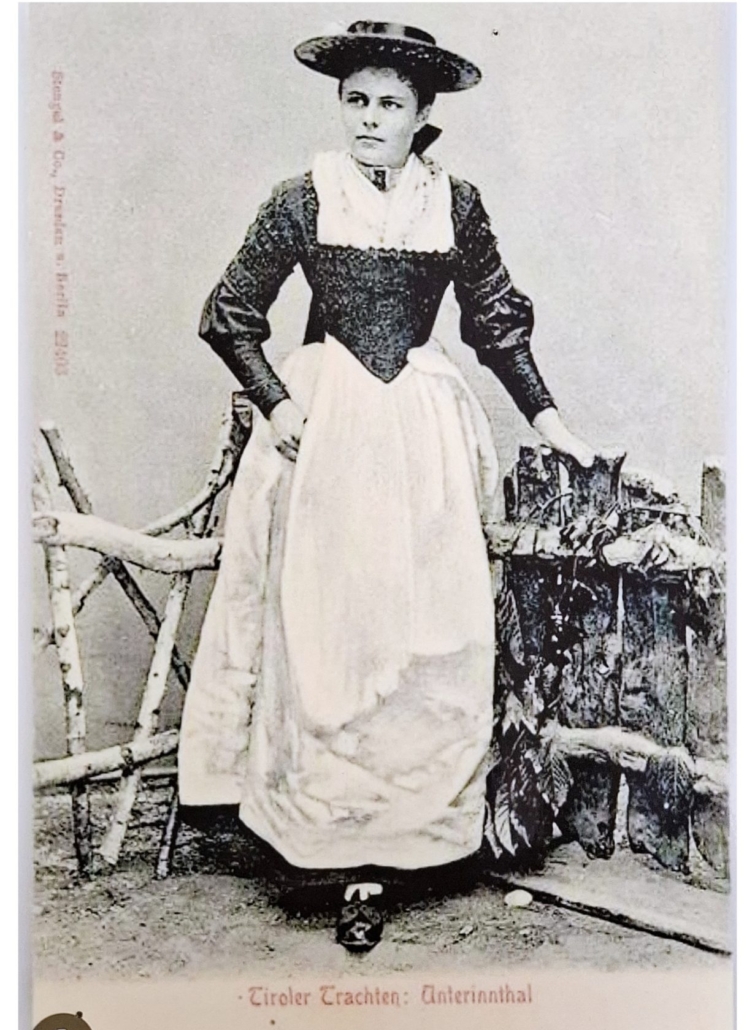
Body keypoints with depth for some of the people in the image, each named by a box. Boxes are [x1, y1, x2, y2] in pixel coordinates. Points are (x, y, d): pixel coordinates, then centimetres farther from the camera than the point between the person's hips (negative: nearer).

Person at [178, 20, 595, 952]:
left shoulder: (456, 206, 5)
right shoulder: (303, 201, 1)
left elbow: (498, 321, 14)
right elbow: (229, 317, 6)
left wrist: (545, 416, 9)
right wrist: (276, 405, -6)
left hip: (423, 429, 2)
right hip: (323, 426, -1)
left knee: (427, 640, 0)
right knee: (323, 636, 0)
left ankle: (380, 850, 13)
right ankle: (355, 855, 16)